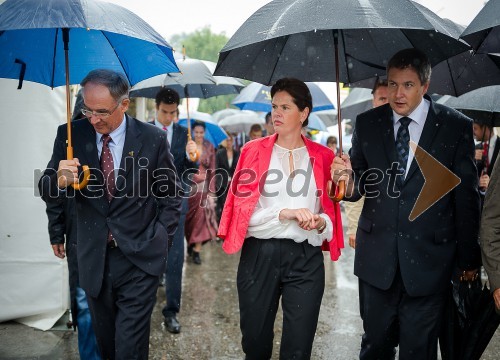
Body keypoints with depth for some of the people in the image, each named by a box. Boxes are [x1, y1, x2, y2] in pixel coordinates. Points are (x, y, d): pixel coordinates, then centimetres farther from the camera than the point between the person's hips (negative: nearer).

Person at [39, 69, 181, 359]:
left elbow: (171, 194, 3)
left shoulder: (153, 139, -7)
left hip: (140, 259, -3)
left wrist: (160, 240, -2)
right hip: (94, 259, 3)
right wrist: (60, 180, -22)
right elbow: (47, 193, 0)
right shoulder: (70, 135, -2)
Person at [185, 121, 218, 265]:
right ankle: (190, 243, 31)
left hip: (203, 186, 0)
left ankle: (197, 250, -1)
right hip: (189, 185, 0)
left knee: (202, 216, -5)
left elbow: (212, 169, 2)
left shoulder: (209, 147, 2)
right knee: (189, 217, 9)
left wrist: (212, 190, -4)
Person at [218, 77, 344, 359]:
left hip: (306, 259, 0)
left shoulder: (323, 157, 6)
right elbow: (241, 207, -3)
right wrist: (284, 213, -17)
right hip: (259, 256, 0)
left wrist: (321, 223, -9)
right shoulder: (253, 151, 4)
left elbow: (330, 212, 13)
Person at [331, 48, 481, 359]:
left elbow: (467, 196, 0)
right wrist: (348, 180, -18)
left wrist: (469, 258, 4)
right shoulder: (367, 123, 3)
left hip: (428, 260, -2)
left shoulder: (456, 127, -4)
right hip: (377, 258, 2)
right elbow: (360, 185, 6)